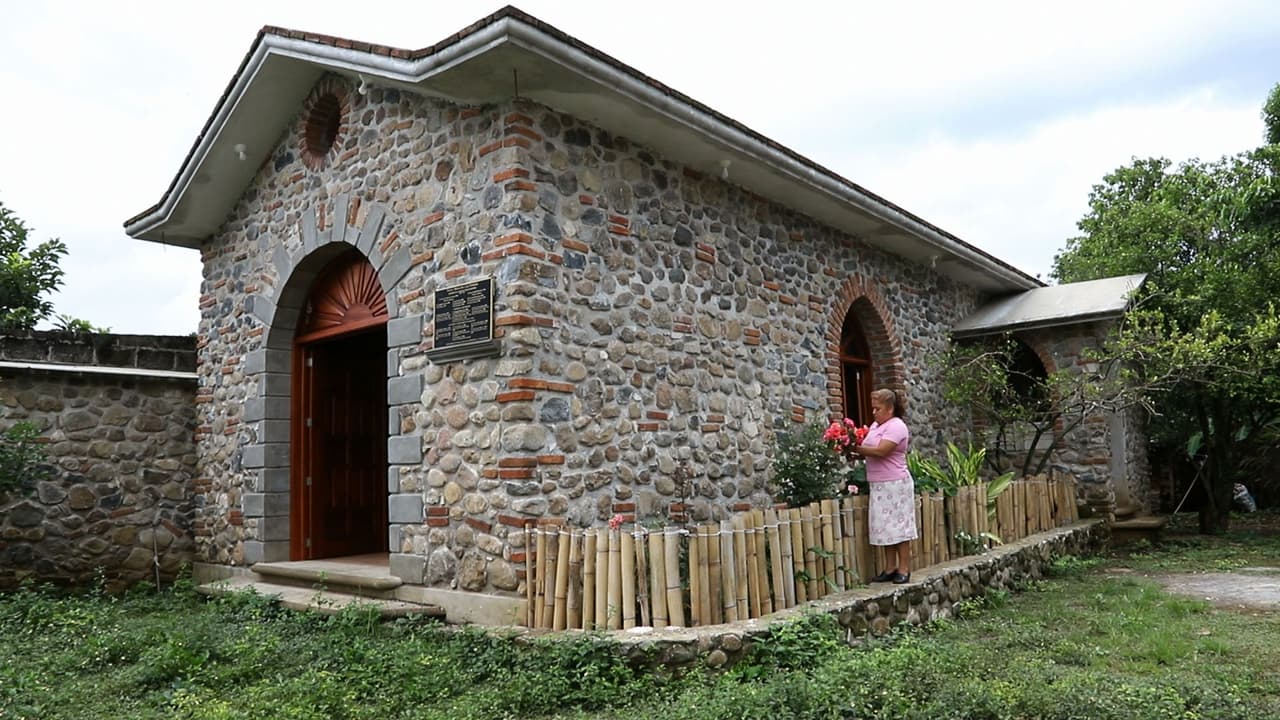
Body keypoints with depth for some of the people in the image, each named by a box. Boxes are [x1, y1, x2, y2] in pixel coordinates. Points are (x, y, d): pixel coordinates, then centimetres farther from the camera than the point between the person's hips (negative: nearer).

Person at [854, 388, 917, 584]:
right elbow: (870, 449, 13)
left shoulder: (896, 426, -11)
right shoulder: (876, 425, 16)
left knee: (898, 525, -2)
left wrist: (856, 448, -19)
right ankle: (890, 568, 15)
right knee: (886, 526, 9)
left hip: (895, 484, -8)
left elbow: (880, 451, -22)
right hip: (879, 485, 8)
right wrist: (856, 450, -6)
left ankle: (904, 569, 5)